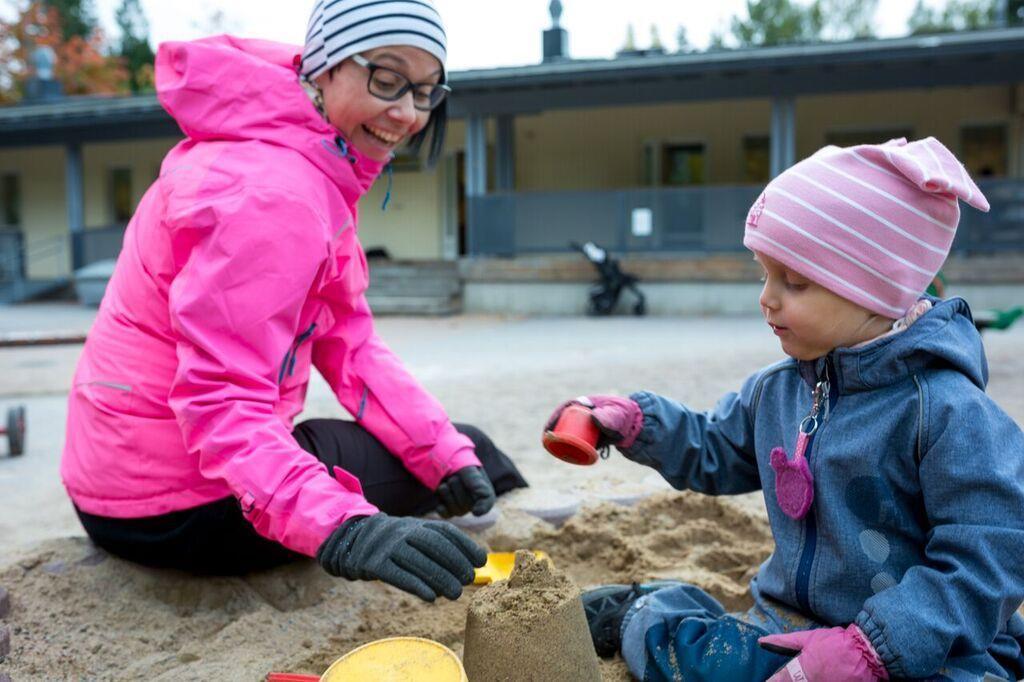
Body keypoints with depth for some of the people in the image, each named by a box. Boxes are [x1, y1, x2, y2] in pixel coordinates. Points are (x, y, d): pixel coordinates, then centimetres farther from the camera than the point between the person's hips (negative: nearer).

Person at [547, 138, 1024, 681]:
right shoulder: (775, 390, 5)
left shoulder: (945, 409, -19)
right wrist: (636, 422, 7)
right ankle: (636, 612, 27)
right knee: (664, 628, -6)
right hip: (787, 631, 6)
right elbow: (716, 452, 22)